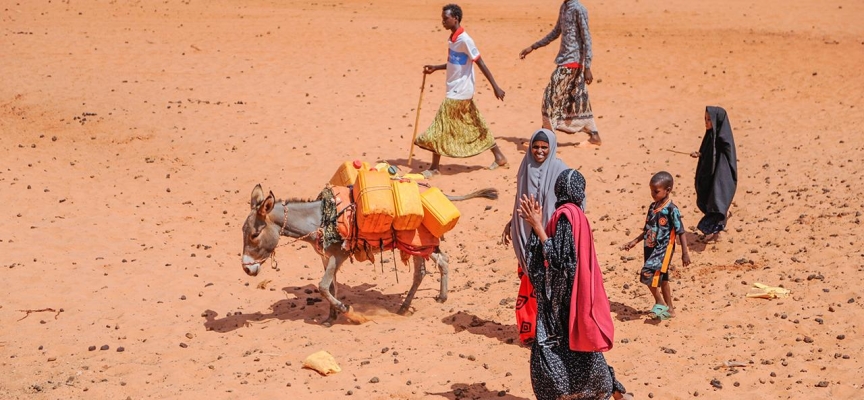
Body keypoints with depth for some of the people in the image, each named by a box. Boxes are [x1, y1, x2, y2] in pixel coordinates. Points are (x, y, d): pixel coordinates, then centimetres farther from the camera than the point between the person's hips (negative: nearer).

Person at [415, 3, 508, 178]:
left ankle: (435, 167, 4)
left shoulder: (464, 40, -19)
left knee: (441, 127, -5)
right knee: (475, 125, 15)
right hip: (459, 91, 9)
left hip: (459, 92, -9)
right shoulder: (452, 39, 8)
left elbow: (481, 64, -18)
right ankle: (499, 157, 24)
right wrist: (435, 68, 12)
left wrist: (495, 87, -18)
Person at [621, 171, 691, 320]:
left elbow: (680, 232, -12)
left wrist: (685, 253, -13)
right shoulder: (652, 207, 8)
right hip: (651, 248, 8)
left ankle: (660, 302, -2)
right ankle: (669, 309, 23)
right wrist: (635, 241, 13)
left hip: (664, 249, -8)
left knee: (647, 273, -19)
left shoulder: (671, 209, -14)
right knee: (661, 279, 13)